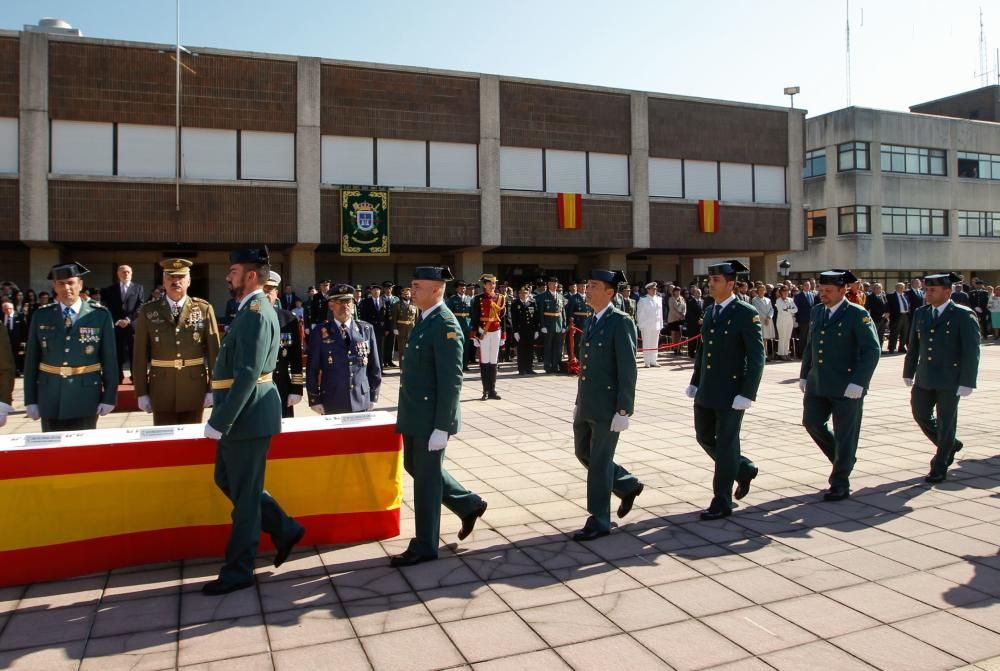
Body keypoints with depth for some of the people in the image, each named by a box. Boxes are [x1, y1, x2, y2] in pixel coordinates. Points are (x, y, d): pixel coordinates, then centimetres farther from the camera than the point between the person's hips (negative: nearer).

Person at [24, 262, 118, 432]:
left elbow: (109, 358, -2)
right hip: (50, 399, 2)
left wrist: (109, 397, -4)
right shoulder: (41, 316, 4)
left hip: (85, 398, -2)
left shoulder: (100, 315, -3)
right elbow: (31, 359, 6)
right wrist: (30, 399, 3)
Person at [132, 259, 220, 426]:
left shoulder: (204, 309, 0)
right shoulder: (148, 312, 2)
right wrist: (141, 392, 0)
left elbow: (214, 351, -1)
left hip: (195, 390, 0)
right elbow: (140, 355, 2)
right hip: (161, 391, 0)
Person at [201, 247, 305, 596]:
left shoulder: (257, 312, -19)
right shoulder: (251, 310, 14)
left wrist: (219, 422, -23)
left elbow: (248, 374, -26)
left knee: (244, 494, 2)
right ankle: (284, 528, 29)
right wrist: (222, 417, 19)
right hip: (240, 415, 10)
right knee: (228, 482, 20)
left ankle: (238, 571, 15)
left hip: (248, 416, -10)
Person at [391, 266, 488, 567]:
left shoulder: (446, 326, -19)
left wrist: (441, 427, -22)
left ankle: (425, 546, 19)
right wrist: (406, 412, 15)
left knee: (427, 478, 3)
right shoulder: (425, 320, 10)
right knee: (414, 467, 20)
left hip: (431, 417, -9)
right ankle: (469, 504, 35)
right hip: (415, 414, 10)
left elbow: (451, 381, -21)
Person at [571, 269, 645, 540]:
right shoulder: (591, 321, 12)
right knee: (583, 453, 16)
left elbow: (628, 369, -16)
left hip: (608, 406, -8)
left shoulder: (621, 322, -13)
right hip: (587, 404, 8)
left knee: (599, 462, 0)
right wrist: (579, 401, 17)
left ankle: (599, 521, 14)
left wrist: (623, 411, -18)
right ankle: (627, 485, 35)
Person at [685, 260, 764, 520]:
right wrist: (695, 382, 15)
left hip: (731, 393, -7)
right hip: (706, 391, 8)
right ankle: (743, 469, 38)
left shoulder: (746, 313, -12)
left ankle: (722, 503, 14)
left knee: (725, 445, 1)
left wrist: (747, 394, -20)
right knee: (704, 437, 15)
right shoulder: (710, 311, 10)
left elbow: (757, 357, -15)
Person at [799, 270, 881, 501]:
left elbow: (872, 350, -14)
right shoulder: (817, 312, 10)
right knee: (812, 422, 1)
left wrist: (858, 383, -21)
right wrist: (804, 375, 14)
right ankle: (843, 458, 27)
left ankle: (840, 485, 14)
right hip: (818, 384, 6)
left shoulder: (858, 314, -10)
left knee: (845, 435, 2)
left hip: (847, 387, -6)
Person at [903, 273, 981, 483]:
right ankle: (950, 445, 35)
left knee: (945, 422, 3)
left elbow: (971, 352, -12)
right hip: (924, 379, 6)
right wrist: (909, 373, 13)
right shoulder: (920, 314, 7)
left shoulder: (964, 315, -9)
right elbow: (913, 346, 14)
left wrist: (966, 383, -16)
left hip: (950, 381, -6)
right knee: (920, 415, 10)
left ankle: (939, 468, 15)